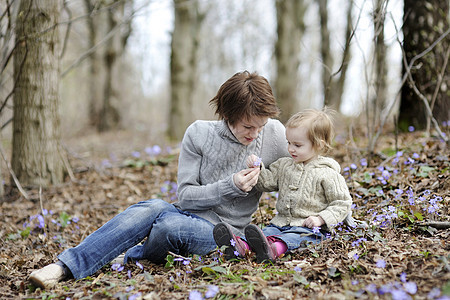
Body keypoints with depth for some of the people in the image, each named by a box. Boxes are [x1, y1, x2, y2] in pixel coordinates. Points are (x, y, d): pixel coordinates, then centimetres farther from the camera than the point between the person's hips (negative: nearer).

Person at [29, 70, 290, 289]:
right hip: (188, 213, 2)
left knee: (170, 225, -35)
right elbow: (185, 196, -7)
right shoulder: (199, 133, -4)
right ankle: (65, 266, -32)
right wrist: (230, 187, -20)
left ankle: (135, 258, -3)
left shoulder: (274, 134, -4)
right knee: (155, 207, -35)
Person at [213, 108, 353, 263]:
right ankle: (241, 246, -51)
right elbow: (267, 183, 17)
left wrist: (320, 218, -14)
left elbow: (342, 202, -2)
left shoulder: (327, 174, -4)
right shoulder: (284, 165, 14)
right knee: (267, 232, -24)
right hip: (281, 221, 6)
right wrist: (258, 169, -3)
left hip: (307, 227, -6)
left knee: (292, 238, -36)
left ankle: (272, 249, -66)